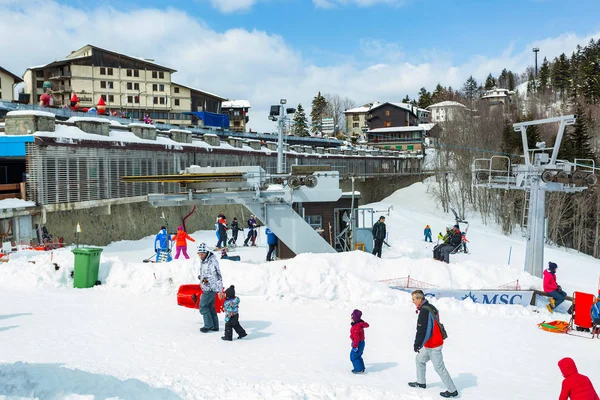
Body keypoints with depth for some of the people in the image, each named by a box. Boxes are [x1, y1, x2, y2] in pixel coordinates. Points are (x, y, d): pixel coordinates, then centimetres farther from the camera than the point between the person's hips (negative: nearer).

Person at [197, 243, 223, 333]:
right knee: (210, 306, 15)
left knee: (203, 306, -4)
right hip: (206, 287, 9)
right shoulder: (202, 260, 8)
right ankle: (215, 326, 24)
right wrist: (200, 276, 5)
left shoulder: (212, 261, -20)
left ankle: (209, 325, 8)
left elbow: (218, 275, -20)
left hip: (211, 288, -9)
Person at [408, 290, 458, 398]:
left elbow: (422, 329, -28)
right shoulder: (430, 307, 8)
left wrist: (417, 344, -26)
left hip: (433, 345, -10)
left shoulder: (424, 311, -23)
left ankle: (452, 390, 10)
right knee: (419, 360, 21)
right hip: (430, 343, 10)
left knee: (439, 368, 0)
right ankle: (421, 382, 34)